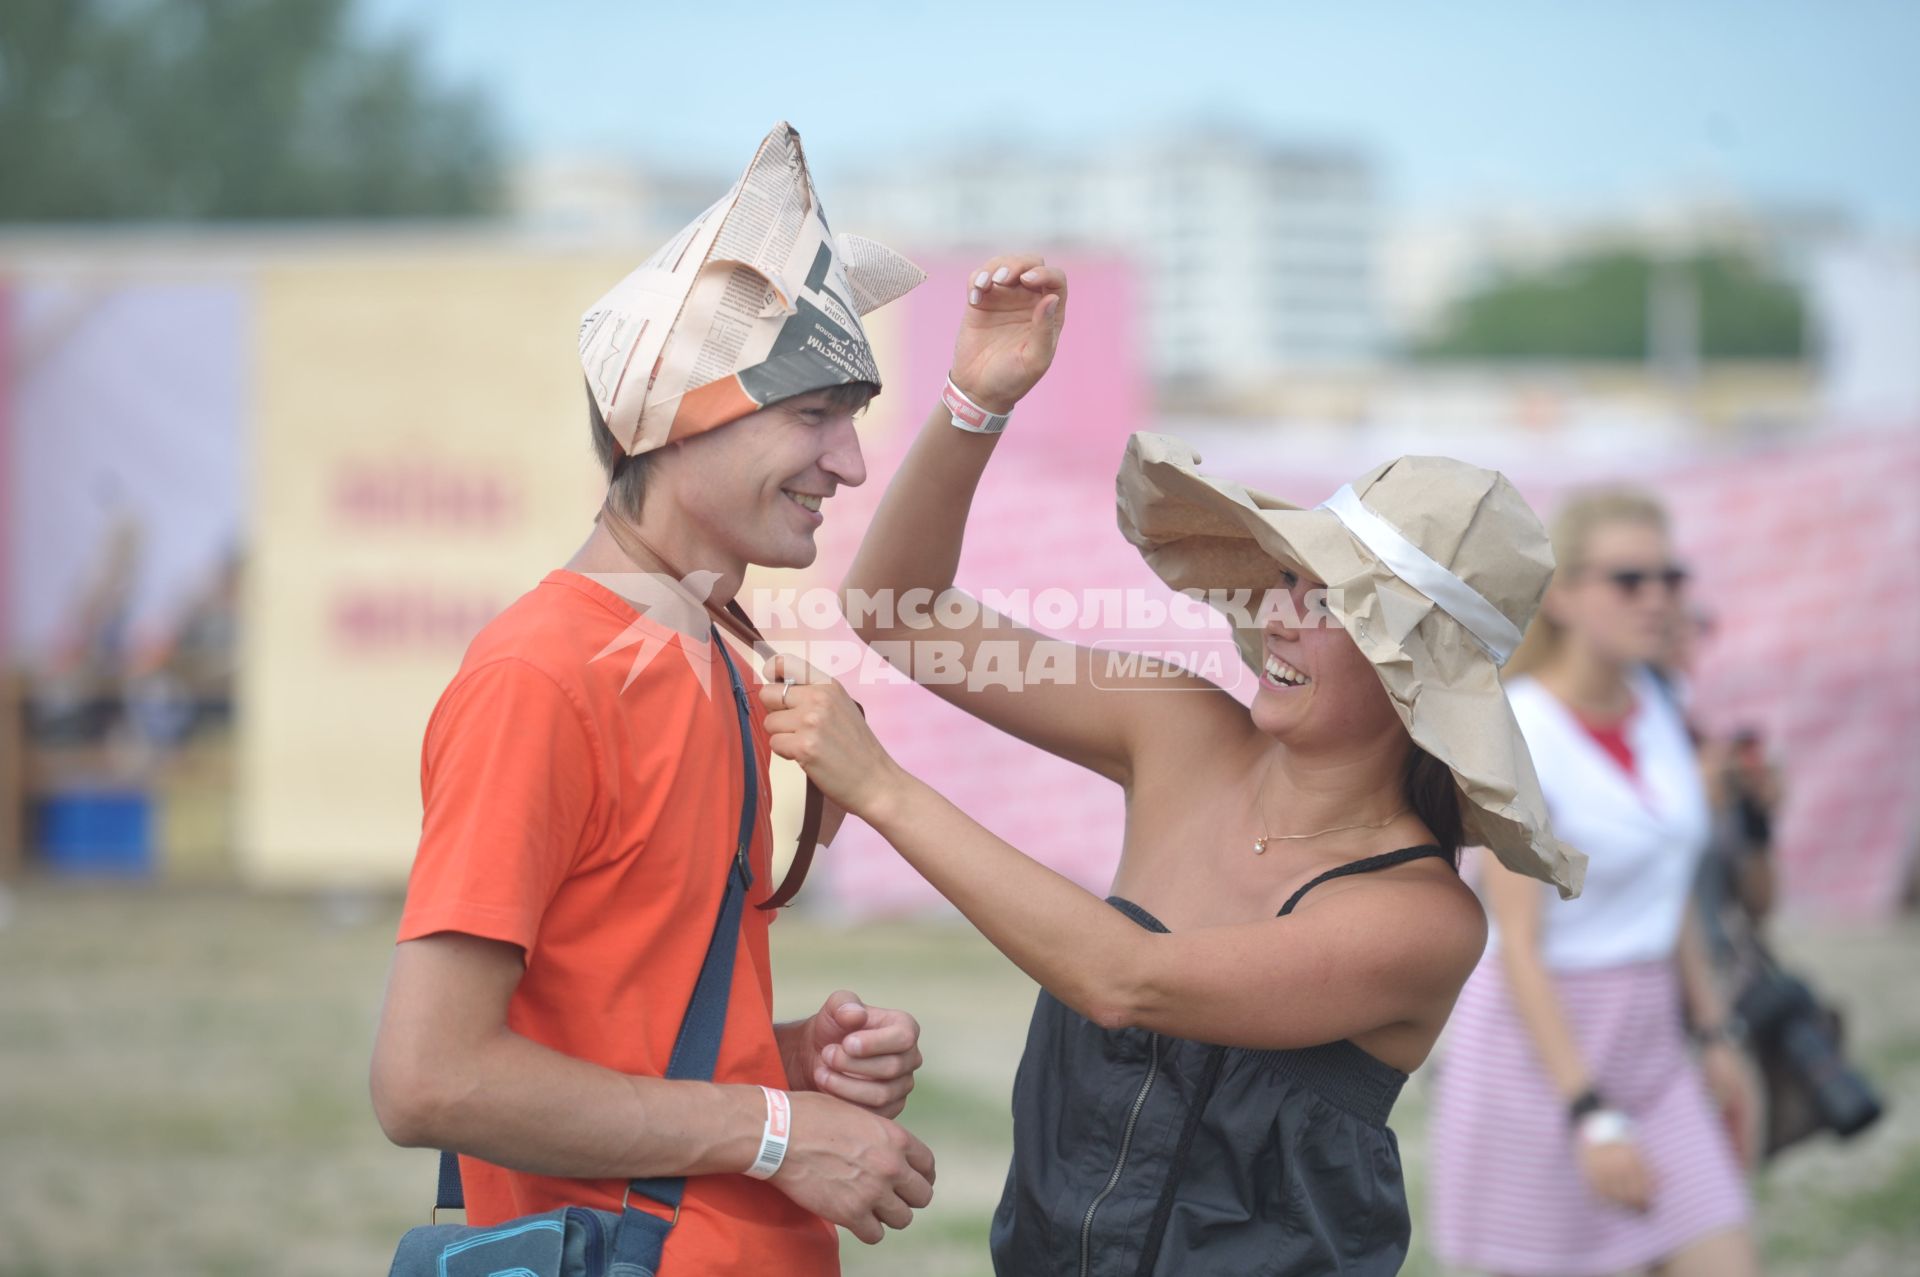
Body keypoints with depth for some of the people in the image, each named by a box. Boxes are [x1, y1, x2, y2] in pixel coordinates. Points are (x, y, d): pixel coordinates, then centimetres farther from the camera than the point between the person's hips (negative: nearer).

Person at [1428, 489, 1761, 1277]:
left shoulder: (1650, 706, 4)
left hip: (1642, 1049, 7)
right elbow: (1517, 944, -22)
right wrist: (1591, 1117, -27)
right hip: (1536, 1051, -7)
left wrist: (1713, 1038, 15)